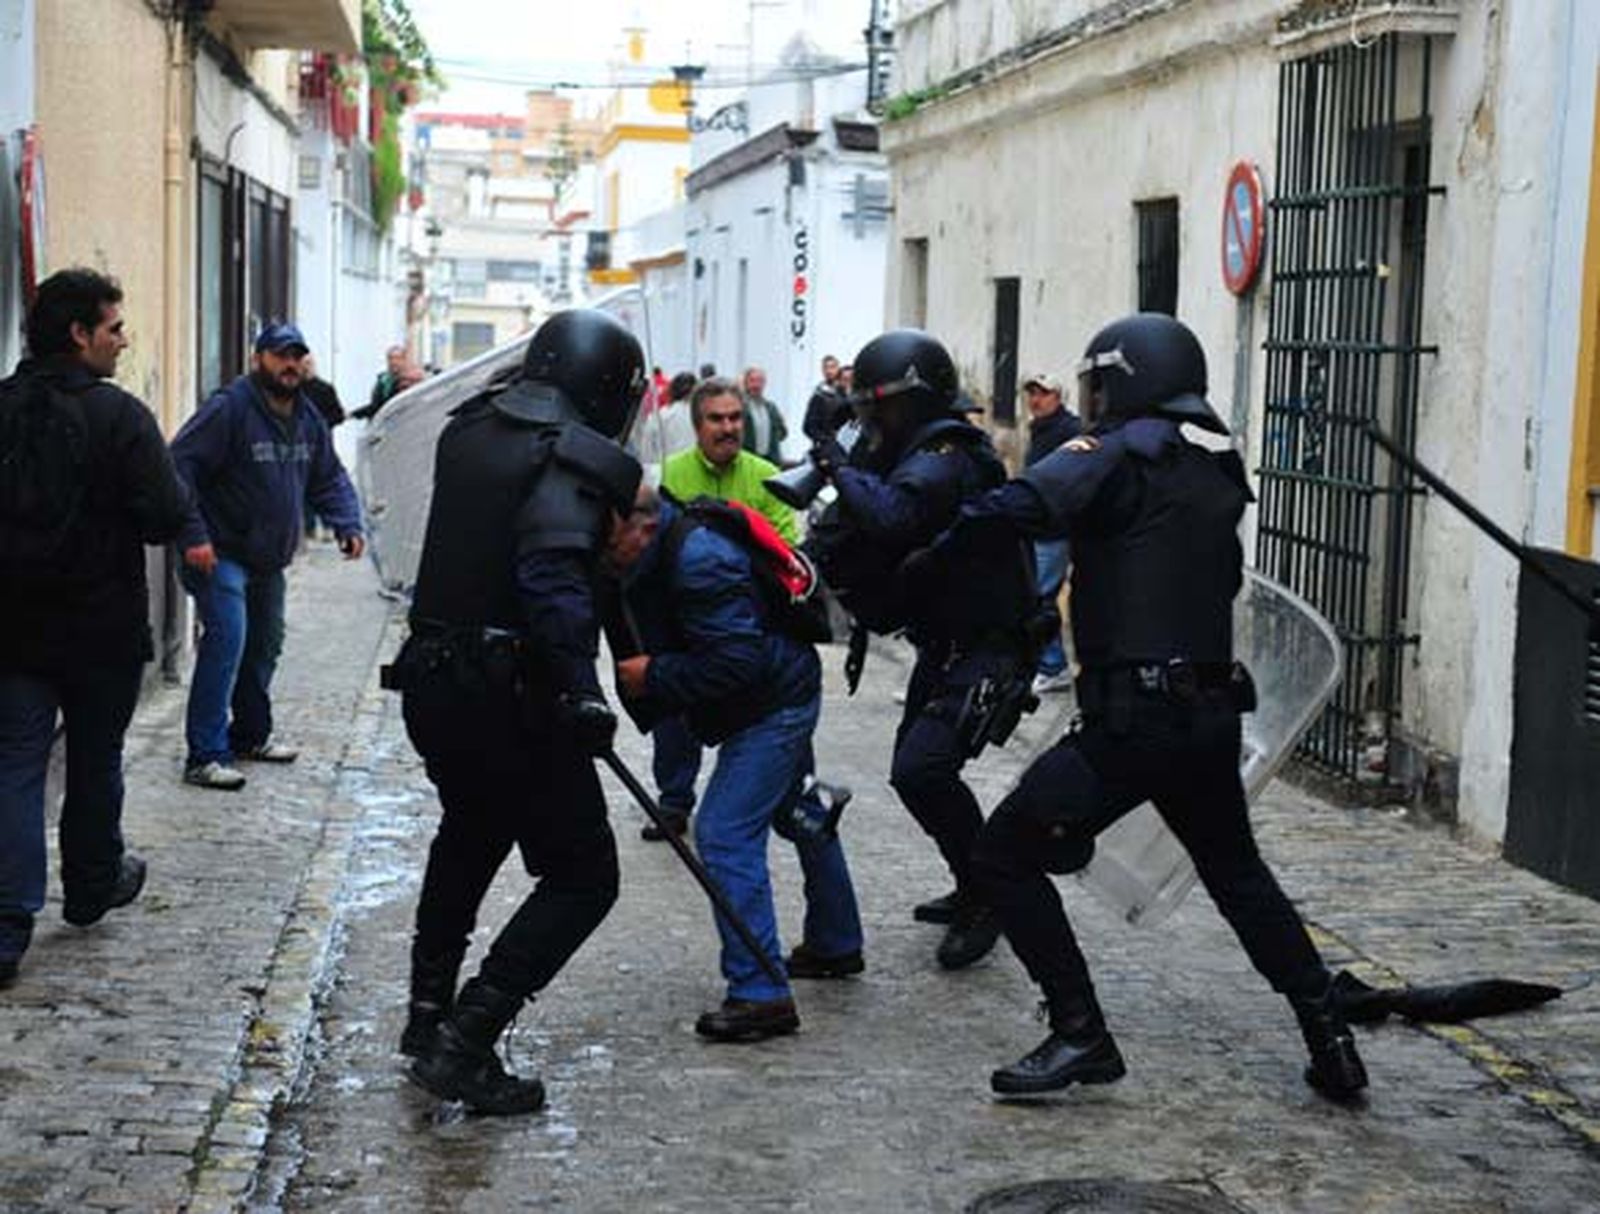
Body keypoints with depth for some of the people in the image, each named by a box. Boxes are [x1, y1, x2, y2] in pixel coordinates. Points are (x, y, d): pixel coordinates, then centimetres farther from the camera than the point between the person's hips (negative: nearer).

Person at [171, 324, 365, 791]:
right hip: (221, 556, -9)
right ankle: (205, 756, -16)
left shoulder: (308, 418, 8)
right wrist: (193, 535, -28)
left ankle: (251, 735, 37)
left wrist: (347, 524, 1)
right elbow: (179, 467, -22)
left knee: (265, 644, 19)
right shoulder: (230, 407, -18)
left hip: (269, 561, 9)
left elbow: (329, 478, 18)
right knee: (226, 642, -17)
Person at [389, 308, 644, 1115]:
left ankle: (429, 1011, 37)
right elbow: (553, 580, -29)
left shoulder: (470, 430, 10)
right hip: (508, 696, -8)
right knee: (581, 875, 2)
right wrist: (581, 689, -33)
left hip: (430, 681, 8)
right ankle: (465, 1044, -6)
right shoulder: (571, 458, -15)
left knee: (471, 833, 32)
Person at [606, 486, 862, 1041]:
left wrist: (655, 675, -25)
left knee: (725, 834, -16)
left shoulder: (697, 560, -27)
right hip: (786, 693, 11)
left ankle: (760, 992, -15)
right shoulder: (661, 555, 4)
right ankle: (836, 944, 42)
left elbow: (736, 659, -31)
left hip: (773, 708, -11)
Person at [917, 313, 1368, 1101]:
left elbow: (1010, 511, -22)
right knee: (1239, 874, 25)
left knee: (1006, 856, 2)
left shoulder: (1123, 456, -8)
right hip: (1211, 713, 8)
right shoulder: (1217, 477, 15)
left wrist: (923, 567, -10)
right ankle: (1331, 1043, 24)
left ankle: (1081, 1036, 0)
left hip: (1135, 718, -8)